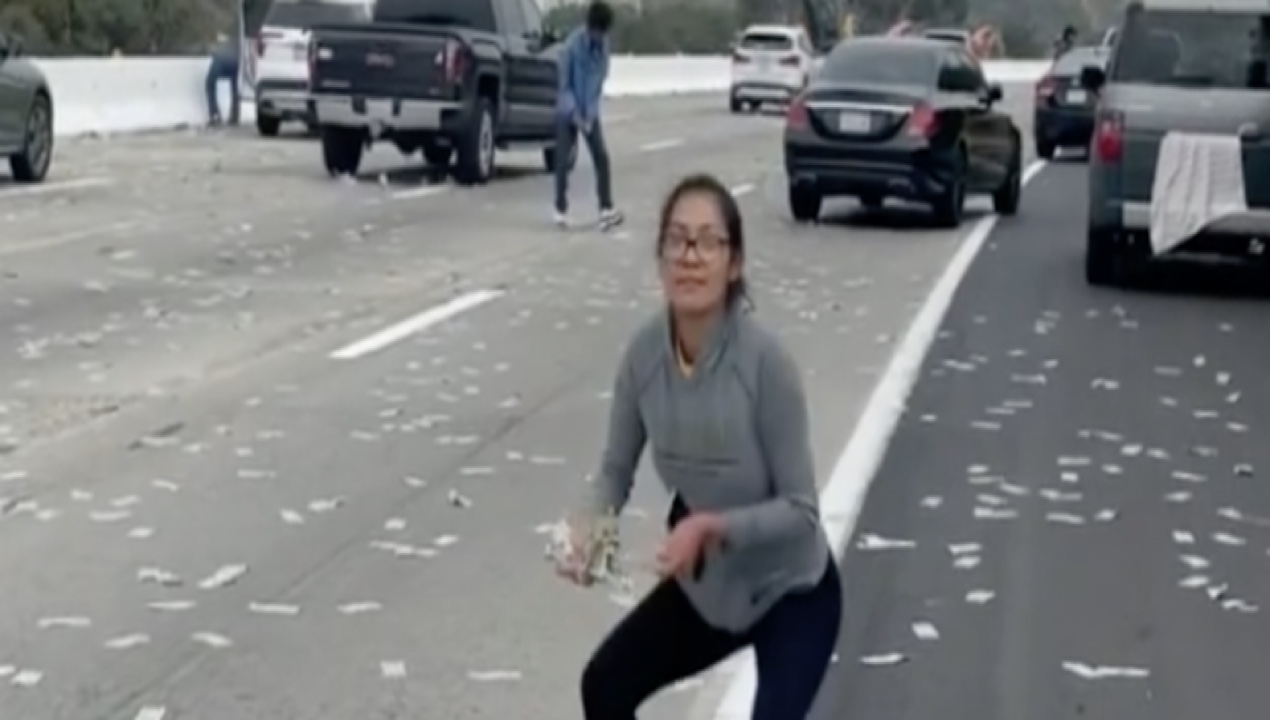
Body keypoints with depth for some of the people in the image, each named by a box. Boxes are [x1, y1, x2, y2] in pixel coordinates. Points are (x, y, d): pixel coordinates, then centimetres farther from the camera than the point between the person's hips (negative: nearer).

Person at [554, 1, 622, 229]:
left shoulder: (603, 44, -5)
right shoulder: (572, 45, -19)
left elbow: (600, 79, -2)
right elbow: (565, 84, -14)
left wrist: (590, 113, -10)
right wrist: (574, 113, -20)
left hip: (590, 112, 4)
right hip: (568, 112, -4)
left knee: (602, 157, -5)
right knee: (563, 161, -2)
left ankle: (606, 208, -3)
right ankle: (561, 209, 10)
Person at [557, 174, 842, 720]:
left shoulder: (764, 361, -30)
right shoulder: (645, 353, -15)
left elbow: (801, 510, -23)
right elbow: (617, 468, -2)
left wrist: (712, 526, -36)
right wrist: (592, 529, -21)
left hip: (790, 592, -5)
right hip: (704, 584, 5)